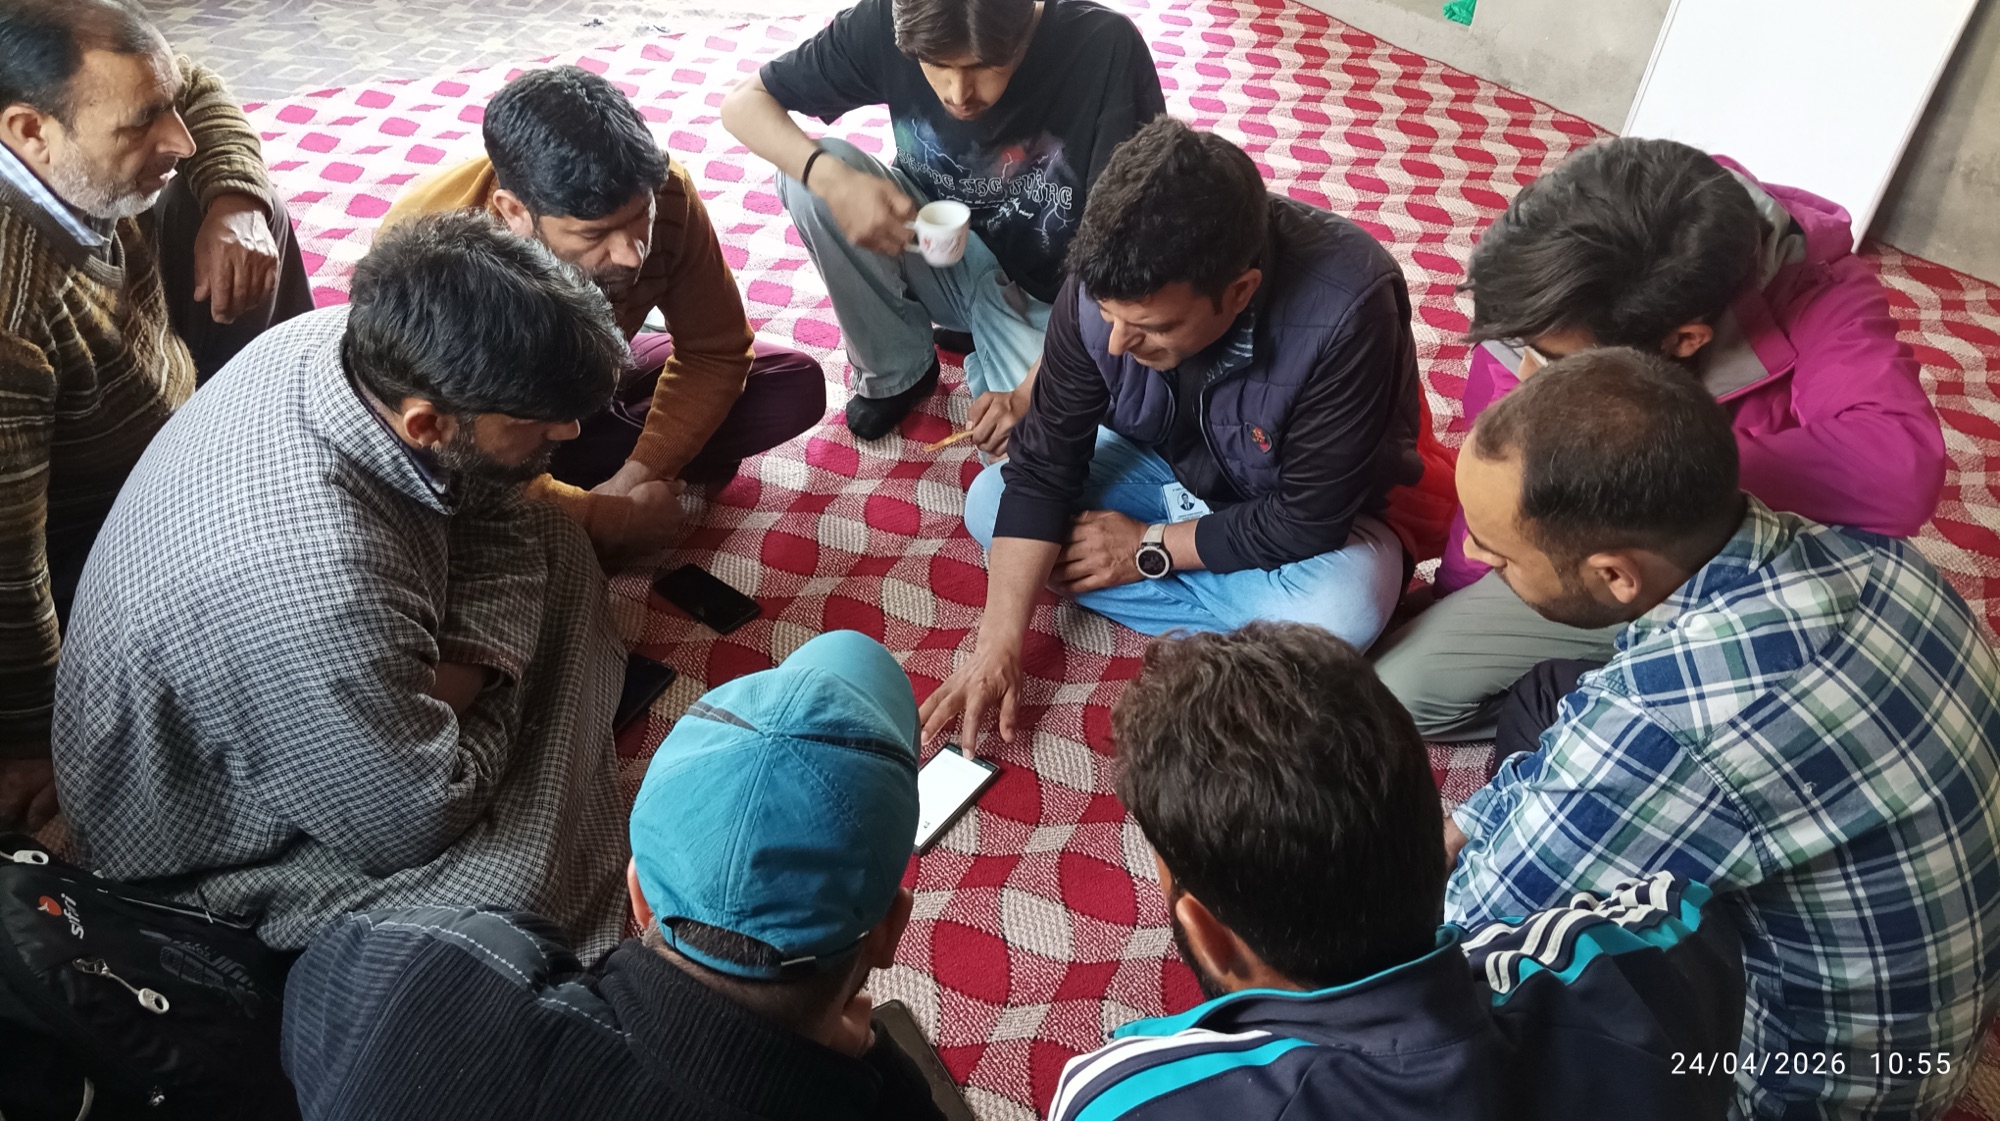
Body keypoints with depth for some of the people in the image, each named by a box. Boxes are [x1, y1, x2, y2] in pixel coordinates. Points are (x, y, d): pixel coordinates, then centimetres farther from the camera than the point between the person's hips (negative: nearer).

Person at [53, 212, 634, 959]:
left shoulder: (345, 340, -20)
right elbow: (420, 827, -28)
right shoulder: (313, 594, -44)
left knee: (554, 547, 3)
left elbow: (497, 514, -4)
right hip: (219, 854, -8)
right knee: (518, 887, -29)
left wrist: (472, 660, -19)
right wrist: (475, 685, -13)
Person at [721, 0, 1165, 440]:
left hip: (1045, 295, -2)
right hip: (939, 257, 3)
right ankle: (897, 368, -1)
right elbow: (744, 102, -12)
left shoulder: (1106, 50, -27)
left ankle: (987, 364, 7)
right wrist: (831, 179, -32)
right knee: (809, 174, -23)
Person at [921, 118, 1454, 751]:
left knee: (1338, 612, -38)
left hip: (1321, 509, -5)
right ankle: (1252, 626, -12)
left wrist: (1149, 548, -20)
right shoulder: (1104, 279, -25)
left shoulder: (1346, 311, -37)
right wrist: (998, 648, -23)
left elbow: (1309, 520, -28)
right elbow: (1042, 465, -17)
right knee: (989, 501, -14)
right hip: (1166, 470, 6)